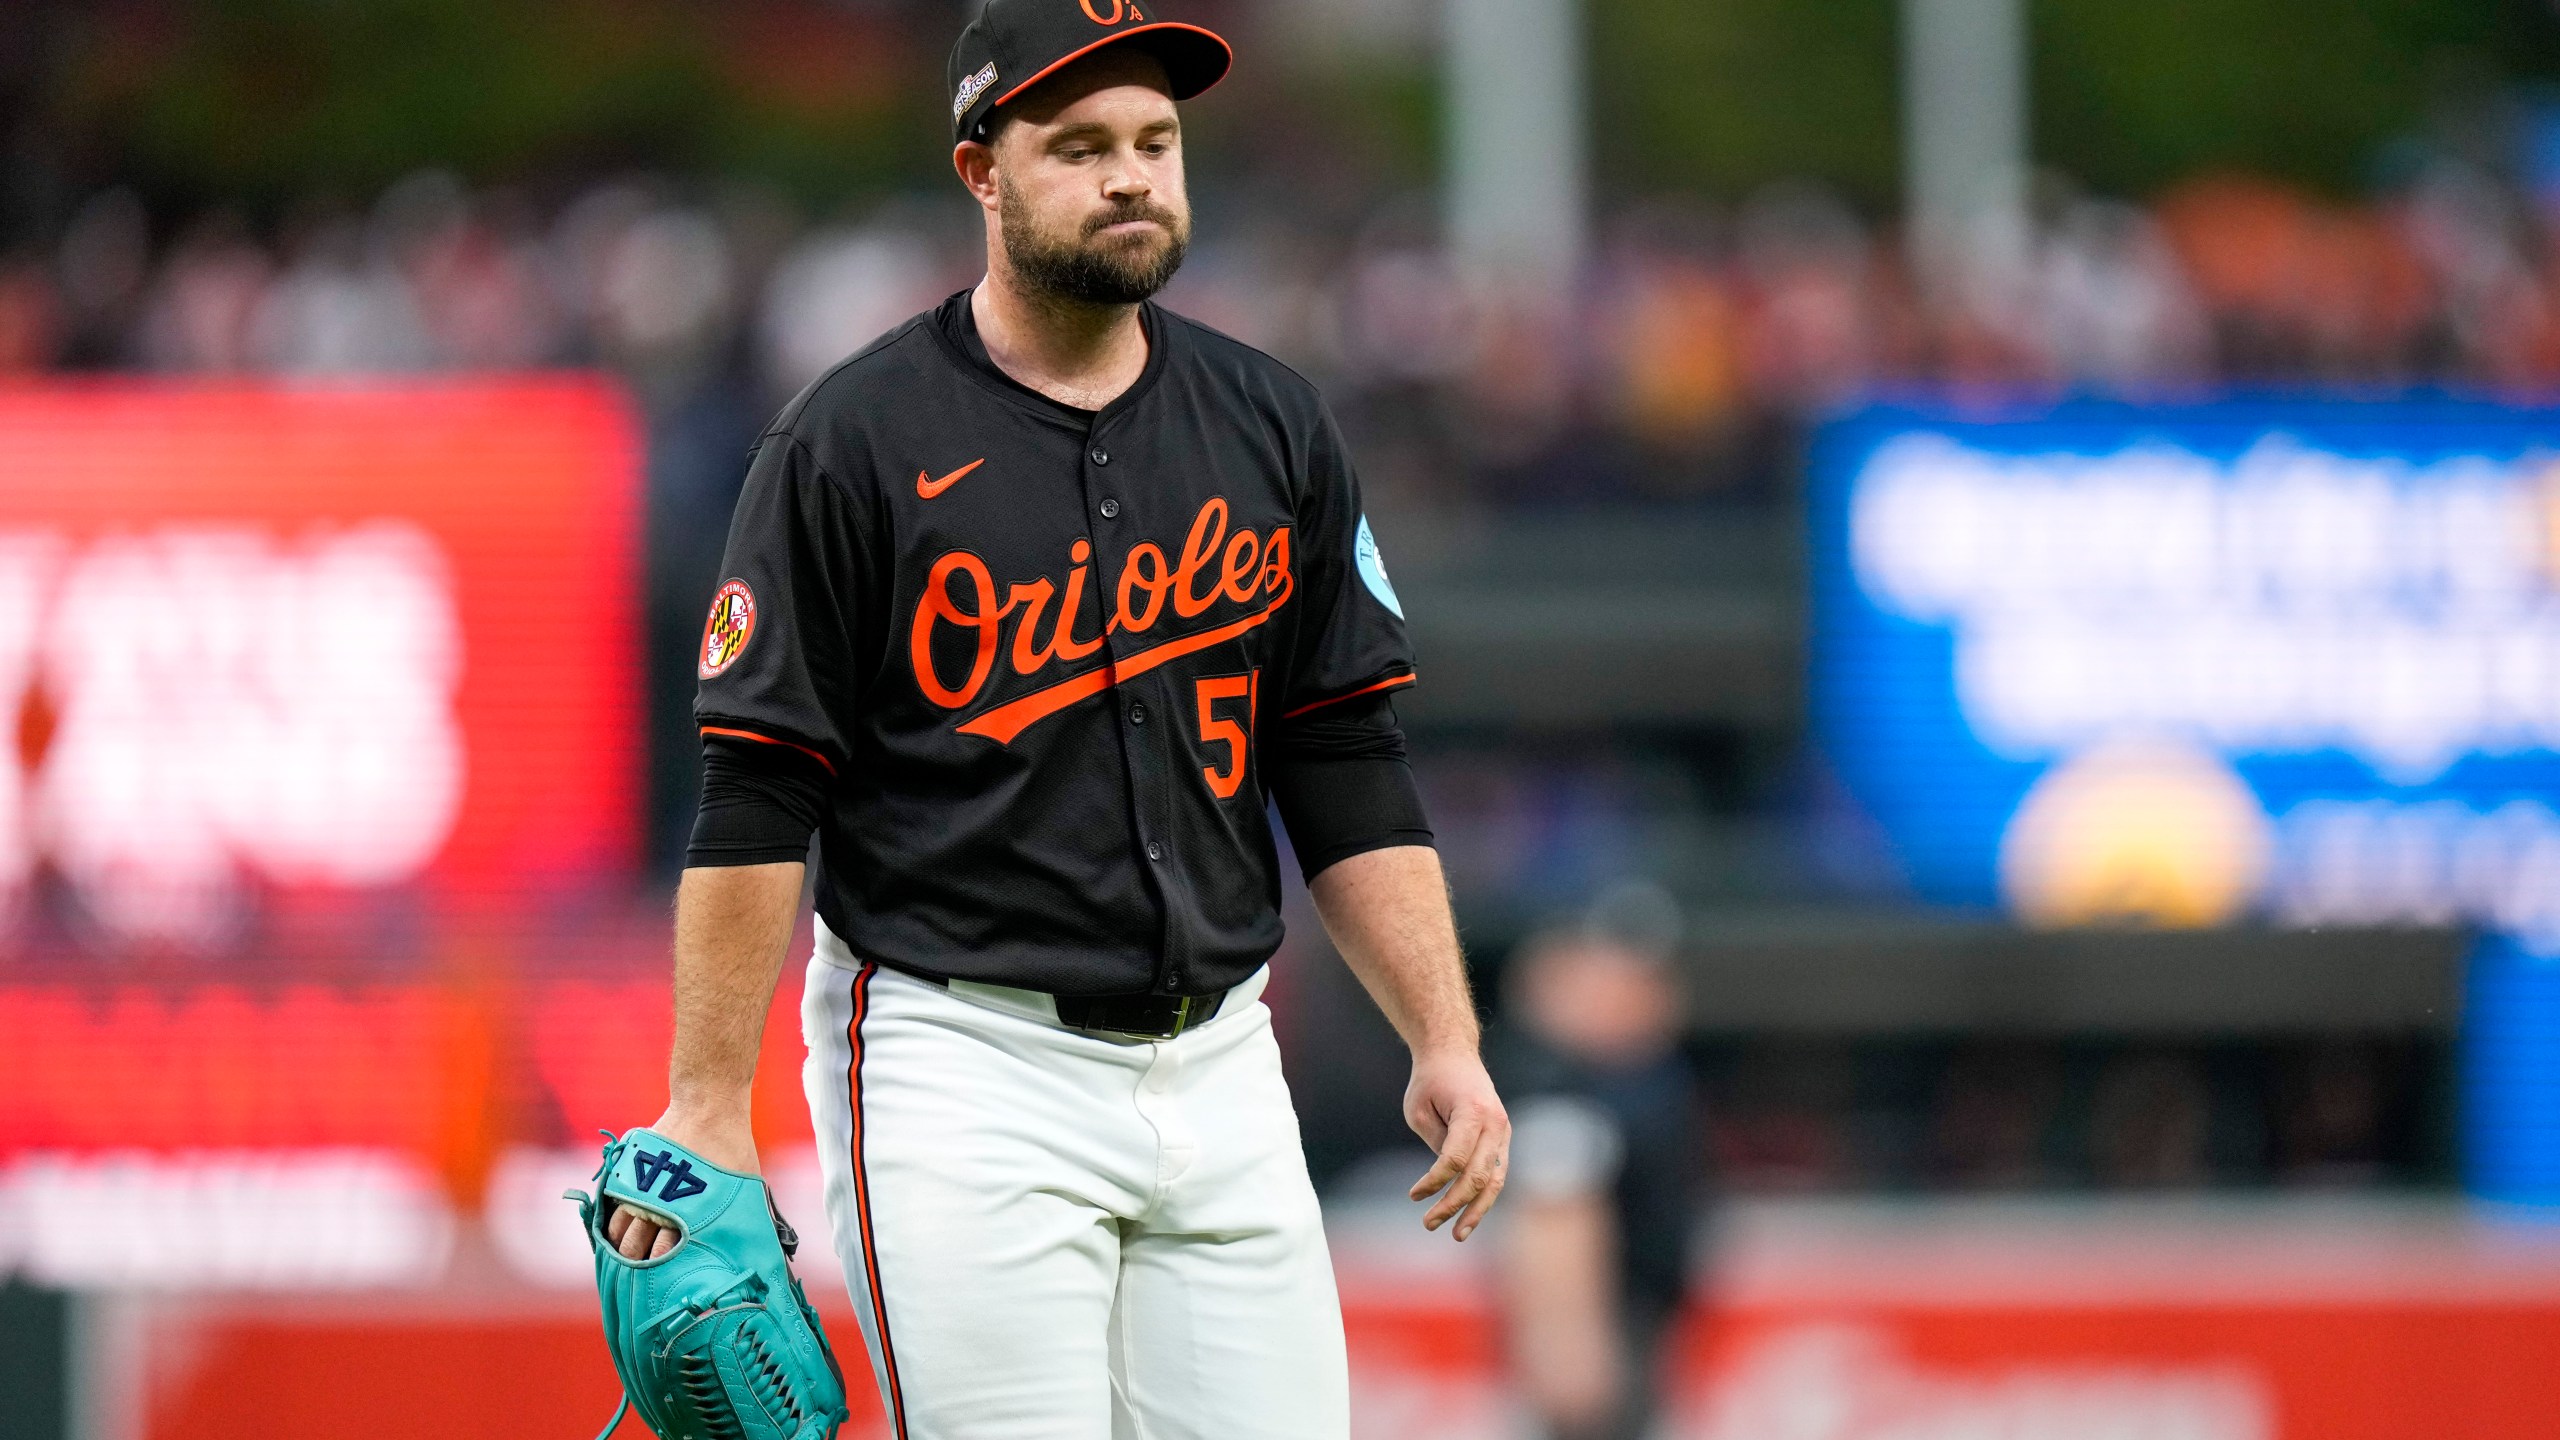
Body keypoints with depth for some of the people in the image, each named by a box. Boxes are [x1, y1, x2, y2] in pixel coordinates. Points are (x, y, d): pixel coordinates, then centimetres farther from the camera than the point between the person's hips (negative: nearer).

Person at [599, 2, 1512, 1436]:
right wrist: (709, 1112, -11)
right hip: (962, 1069, -5)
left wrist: (1445, 1043, 3)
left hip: (1216, 1059, 5)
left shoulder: (1270, 429, 10)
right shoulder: (852, 443, -5)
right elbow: (756, 805, -6)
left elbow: (1350, 772, 12)